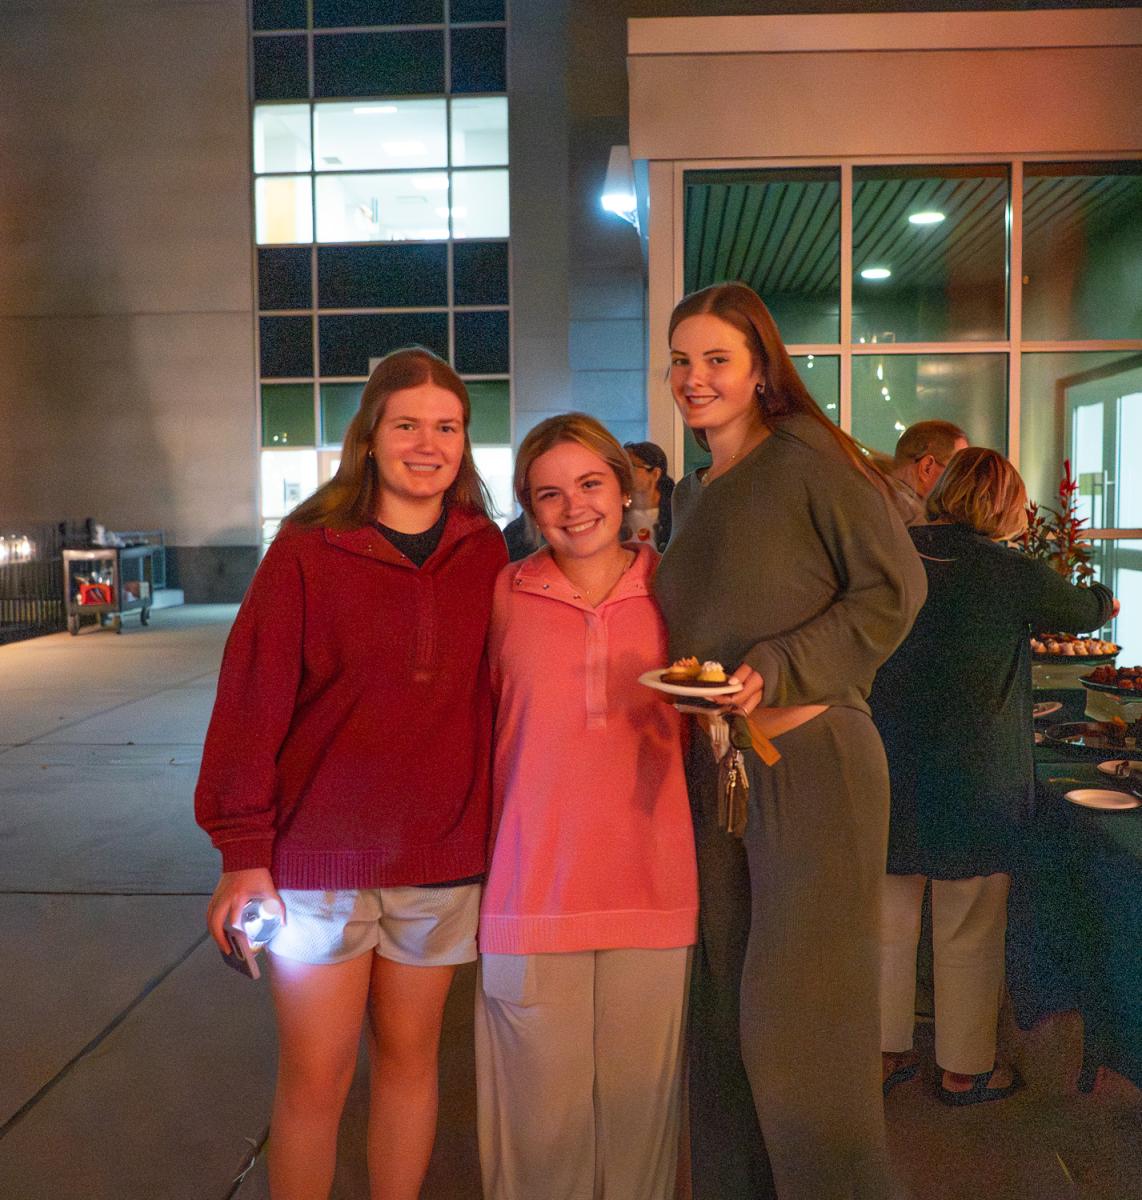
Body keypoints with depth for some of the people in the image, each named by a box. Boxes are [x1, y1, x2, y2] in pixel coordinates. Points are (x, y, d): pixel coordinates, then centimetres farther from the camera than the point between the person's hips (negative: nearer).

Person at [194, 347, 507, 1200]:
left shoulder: (483, 552, 2)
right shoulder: (308, 550, -6)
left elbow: (497, 692, 6)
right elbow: (251, 702, -7)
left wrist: (501, 830, 2)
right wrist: (244, 852, -8)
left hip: (442, 854, 3)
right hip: (319, 853, -2)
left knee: (409, 1054, 16)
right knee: (315, 1075, 7)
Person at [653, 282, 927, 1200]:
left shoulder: (809, 458, -7)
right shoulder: (692, 494, 15)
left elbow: (893, 588, -13)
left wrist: (774, 673, -19)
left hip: (813, 757, -7)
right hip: (715, 769, 7)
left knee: (798, 1020, 0)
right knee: (725, 1012, 14)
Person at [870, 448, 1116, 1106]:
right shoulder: (1009, 570, -10)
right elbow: (1080, 608, 8)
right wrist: (1105, 599, 33)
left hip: (889, 764, 5)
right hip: (972, 774, -4)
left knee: (890, 919, 16)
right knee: (969, 929, 11)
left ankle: (885, 1052, 29)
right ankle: (965, 1068, 25)